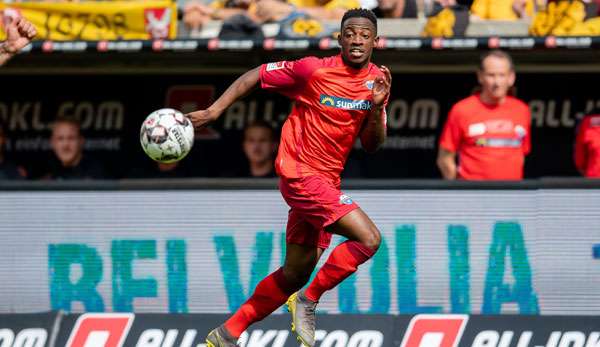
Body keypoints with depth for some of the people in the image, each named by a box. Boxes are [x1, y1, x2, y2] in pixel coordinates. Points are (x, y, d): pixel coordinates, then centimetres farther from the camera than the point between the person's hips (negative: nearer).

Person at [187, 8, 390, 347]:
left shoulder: (377, 80, 4)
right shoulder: (315, 70, -12)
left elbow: (372, 145, 5)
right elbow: (256, 75, -2)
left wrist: (377, 107, -14)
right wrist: (214, 110, -9)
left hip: (326, 182, 7)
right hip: (300, 174, -7)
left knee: (296, 274, 11)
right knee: (369, 238, -21)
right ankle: (308, 300, -5)